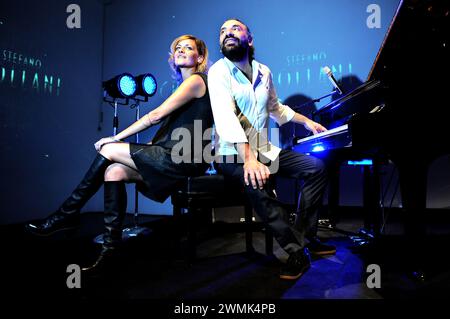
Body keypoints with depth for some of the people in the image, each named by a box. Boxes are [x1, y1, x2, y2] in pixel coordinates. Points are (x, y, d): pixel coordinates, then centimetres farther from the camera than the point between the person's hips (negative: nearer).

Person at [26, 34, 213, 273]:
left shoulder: (196, 80, -3)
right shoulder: (184, 85, 27)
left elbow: (156, 115, -10)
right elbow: (167, 125, 21)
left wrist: (116, 138, -5)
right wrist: (147, 149, 9)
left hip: (185, 158, -8)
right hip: (174, 157, 8)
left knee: (109, 150, -9)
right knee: (114, 171, -8)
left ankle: (68, 213, 5)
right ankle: (110, 250, -8)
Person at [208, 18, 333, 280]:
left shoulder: (263, 71, 11)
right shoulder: (219, 71, -9)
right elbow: (225, 116, -25)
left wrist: (306, 121, 23)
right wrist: (248, 158, -38)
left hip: (263, 150, 7)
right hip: (233, 155, -6)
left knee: (316, 167, -6)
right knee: (257, 183, -36)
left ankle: (304, 239, -4)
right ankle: (297, 252, -19)